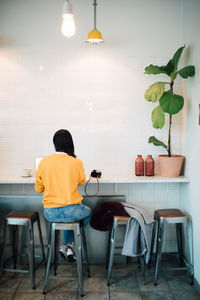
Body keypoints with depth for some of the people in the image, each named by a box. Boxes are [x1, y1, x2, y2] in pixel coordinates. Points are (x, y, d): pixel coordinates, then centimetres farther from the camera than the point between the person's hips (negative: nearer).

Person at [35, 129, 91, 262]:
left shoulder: (44, 162, -4)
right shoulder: (76, 162, -9)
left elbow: (38, 189, 7)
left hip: (49, 214, 3)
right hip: (70, 212, -3)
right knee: (87, 212, 31)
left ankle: (67, 246, 35)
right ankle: (69, 244, 21)